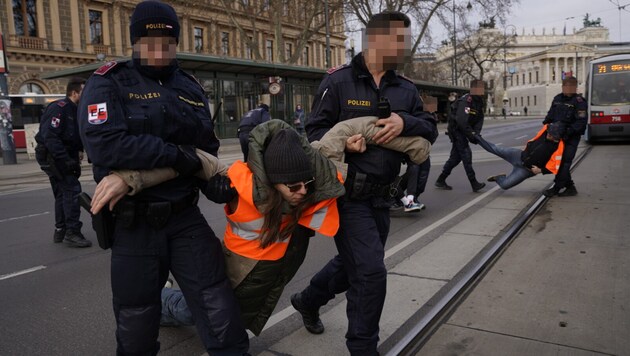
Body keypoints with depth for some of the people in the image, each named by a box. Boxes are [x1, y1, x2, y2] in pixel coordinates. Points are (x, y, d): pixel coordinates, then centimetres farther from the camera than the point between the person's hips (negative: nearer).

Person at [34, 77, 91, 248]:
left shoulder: (75, 110, 11)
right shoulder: (59, 108, -18)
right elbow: (50, 137, -26)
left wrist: (78, 150, 0)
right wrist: (67, 161, -28)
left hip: (63, 156, 10)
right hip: (53, 156, -10)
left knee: (62, 193, 15)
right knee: (72, 190, -13)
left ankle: (60, 231, 26)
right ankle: (72, 233, -10)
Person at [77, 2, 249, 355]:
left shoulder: (190, 87, 8)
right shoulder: (109, 82, -4)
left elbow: (207, 150, 3)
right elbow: (105, 144, -21)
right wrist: (177, 156, -17)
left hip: (185, 217, 2)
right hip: (133, 222, -2)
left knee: (218, 306, -1)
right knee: (136, 320, 14)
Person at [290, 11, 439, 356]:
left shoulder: (405, 89, 8)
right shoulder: (338, 81, -8)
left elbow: (431, 130, 4)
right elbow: (315, 131, -6)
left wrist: (404, 122, -17)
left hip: (380, 196, 7)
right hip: (347, 194, -7)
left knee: (353, 263, 21)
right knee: (370, 272, -9)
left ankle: (308, 300, 49)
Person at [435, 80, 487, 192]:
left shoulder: (479, 102, 8)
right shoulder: (465, 102, -21)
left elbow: (480, 119, 4)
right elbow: (462, 121, -30)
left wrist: (476, 132, -13)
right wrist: (470, 136, -28)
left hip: (463, 131, 10)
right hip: (456, 129, -10)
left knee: (456, 157, 11)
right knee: (466, 154, -12)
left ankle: (440, 180, 20)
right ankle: (474, 184, -11)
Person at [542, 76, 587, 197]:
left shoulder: (579, 102, -9)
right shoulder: (557, 99, 11)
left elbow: (581, 122, -16)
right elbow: (550, 114, 21)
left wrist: (569, 132, -25)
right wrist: (545, 123, 4)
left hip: (571, 138, -7)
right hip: (557, 136, 7)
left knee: (564, 162, -8)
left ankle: (556, 188, -5)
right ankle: (570, 187, 18)